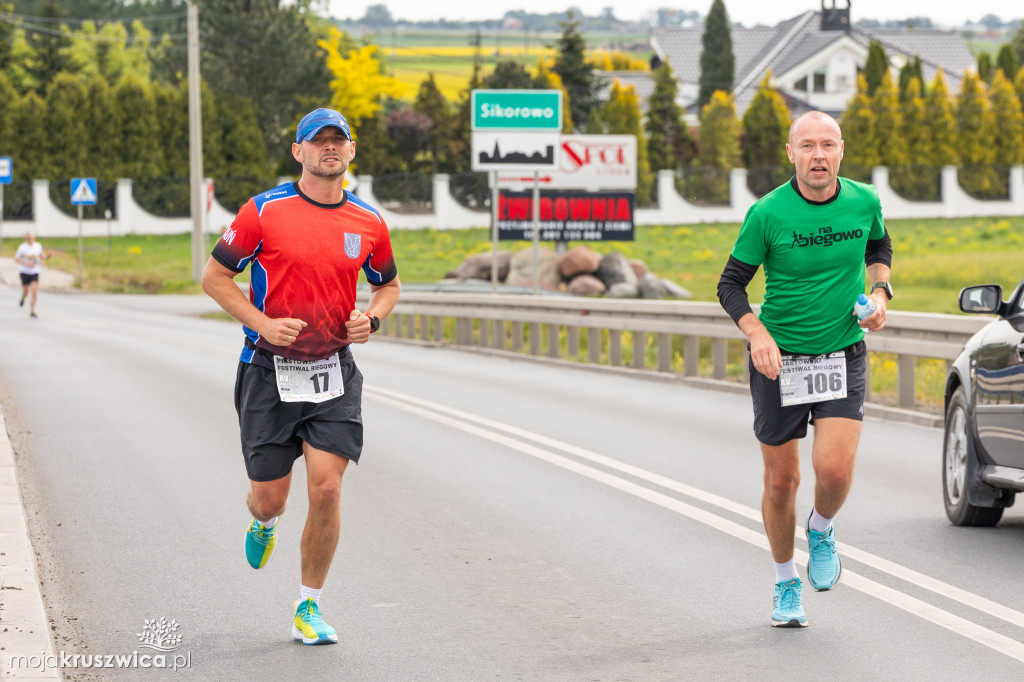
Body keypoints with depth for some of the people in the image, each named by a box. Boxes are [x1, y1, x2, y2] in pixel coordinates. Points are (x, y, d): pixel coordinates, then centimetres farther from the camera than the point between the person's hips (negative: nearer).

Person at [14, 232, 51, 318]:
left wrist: (48, 256, -7)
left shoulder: (38, 246, 1)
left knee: (34, 292, -13)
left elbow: (42, 257, 15)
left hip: (35, 272, 2)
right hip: (24, 272, -2)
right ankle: (23, 298, 44)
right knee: (26, 292, 6)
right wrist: (27, 263, -19)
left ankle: (32, 311, -5)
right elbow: (16, 259, -7)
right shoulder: (22, 247, -10)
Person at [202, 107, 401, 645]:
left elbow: (388, 284, 21)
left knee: (326, 490, -10)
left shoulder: (369, 222, 4)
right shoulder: (265, 211, -6)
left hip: (333, 371, 2)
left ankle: (308, 610, 6)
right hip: (268, 370, -2)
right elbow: (214, 276, -1)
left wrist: (370, 319, -1)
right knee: (269, 497, 3)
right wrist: (263, 323, -13)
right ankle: (264, 524, 44)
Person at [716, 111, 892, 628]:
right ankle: (786, 585, 28)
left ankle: (822, 531, 19)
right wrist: (757, 333, -22)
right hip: (778, 359, -1)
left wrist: (880, 292, 0)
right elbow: (731, 284, -5)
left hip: (843, 356, 1)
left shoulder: (864, 202, -4)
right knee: (780, 481, 5)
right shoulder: (767, 213, -13)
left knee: (835, 470, -17)